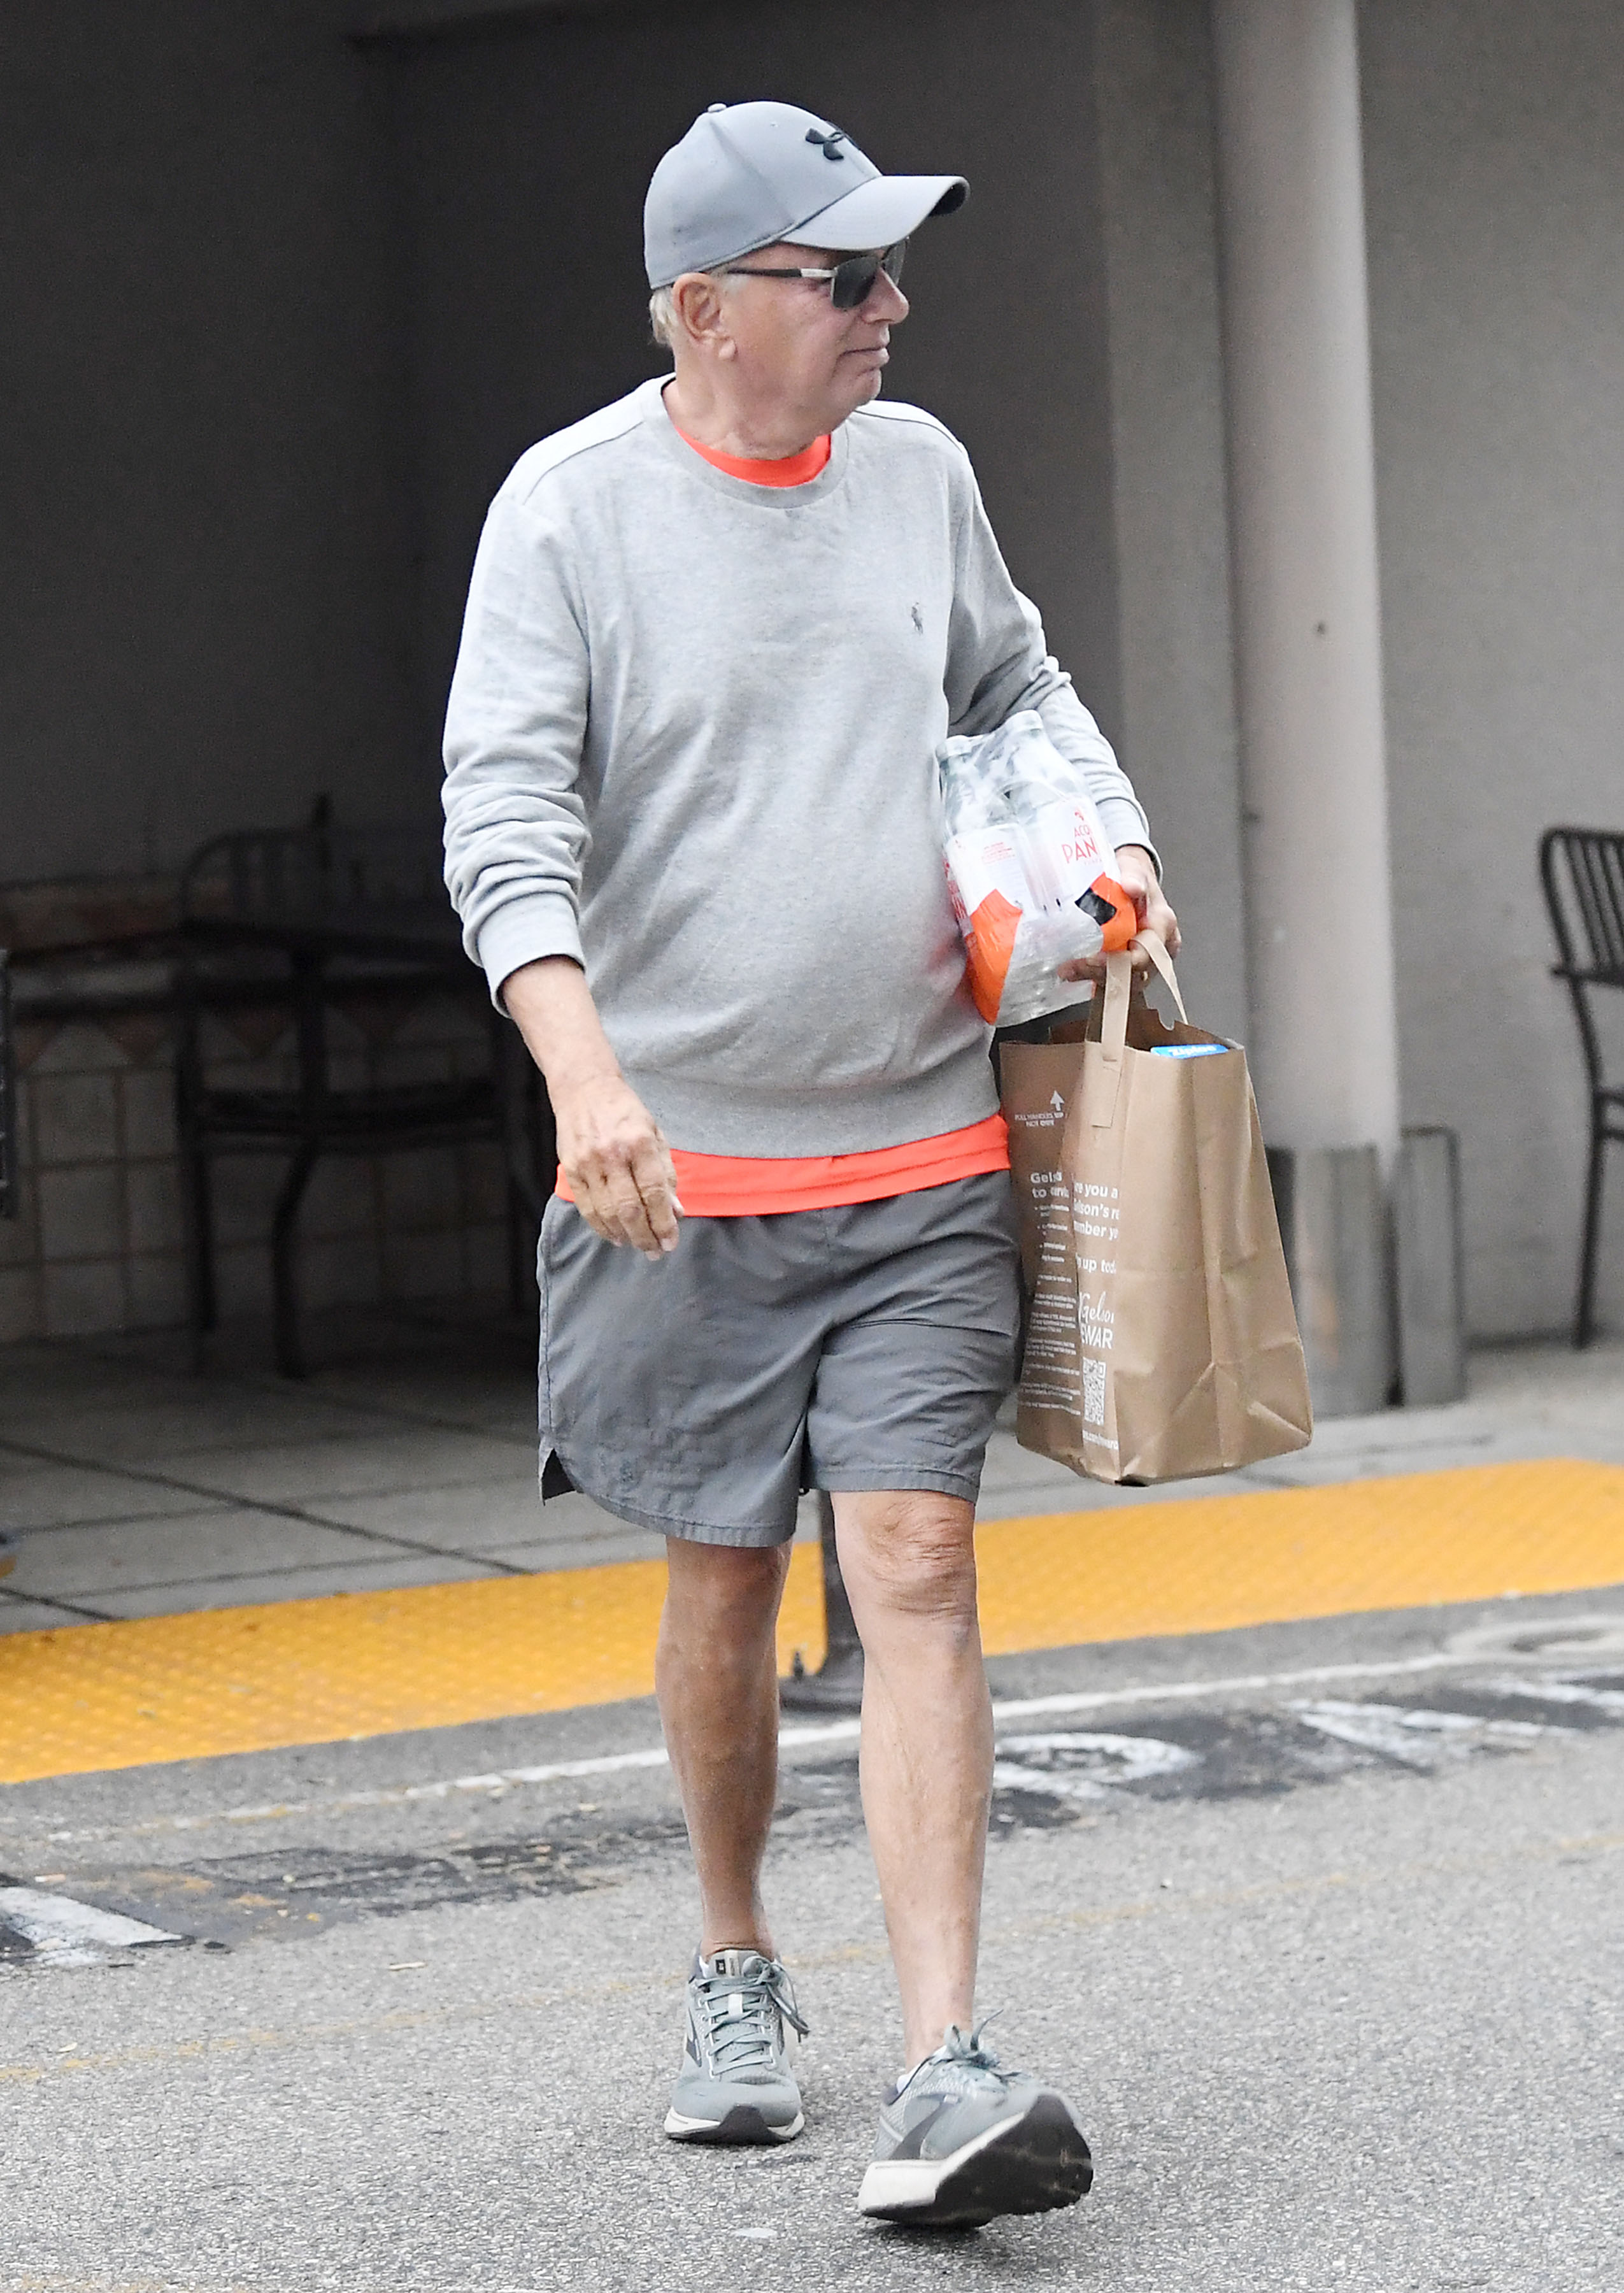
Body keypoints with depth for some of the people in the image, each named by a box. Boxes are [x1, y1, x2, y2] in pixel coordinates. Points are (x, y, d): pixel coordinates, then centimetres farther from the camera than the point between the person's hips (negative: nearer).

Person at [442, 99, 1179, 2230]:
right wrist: (583, 1066, -29)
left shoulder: (918, 468, 7)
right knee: (722, 1580, 8)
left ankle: (944, 2074, -12)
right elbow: (505, 809, -15)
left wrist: (1115, 844, 8)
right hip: (686, 1167, -2)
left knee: (918, 1571, -8)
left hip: (923, 1153, 2)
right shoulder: (571, 503, -6)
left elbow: (1015, 686, 26)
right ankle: (737, 1971, 32)